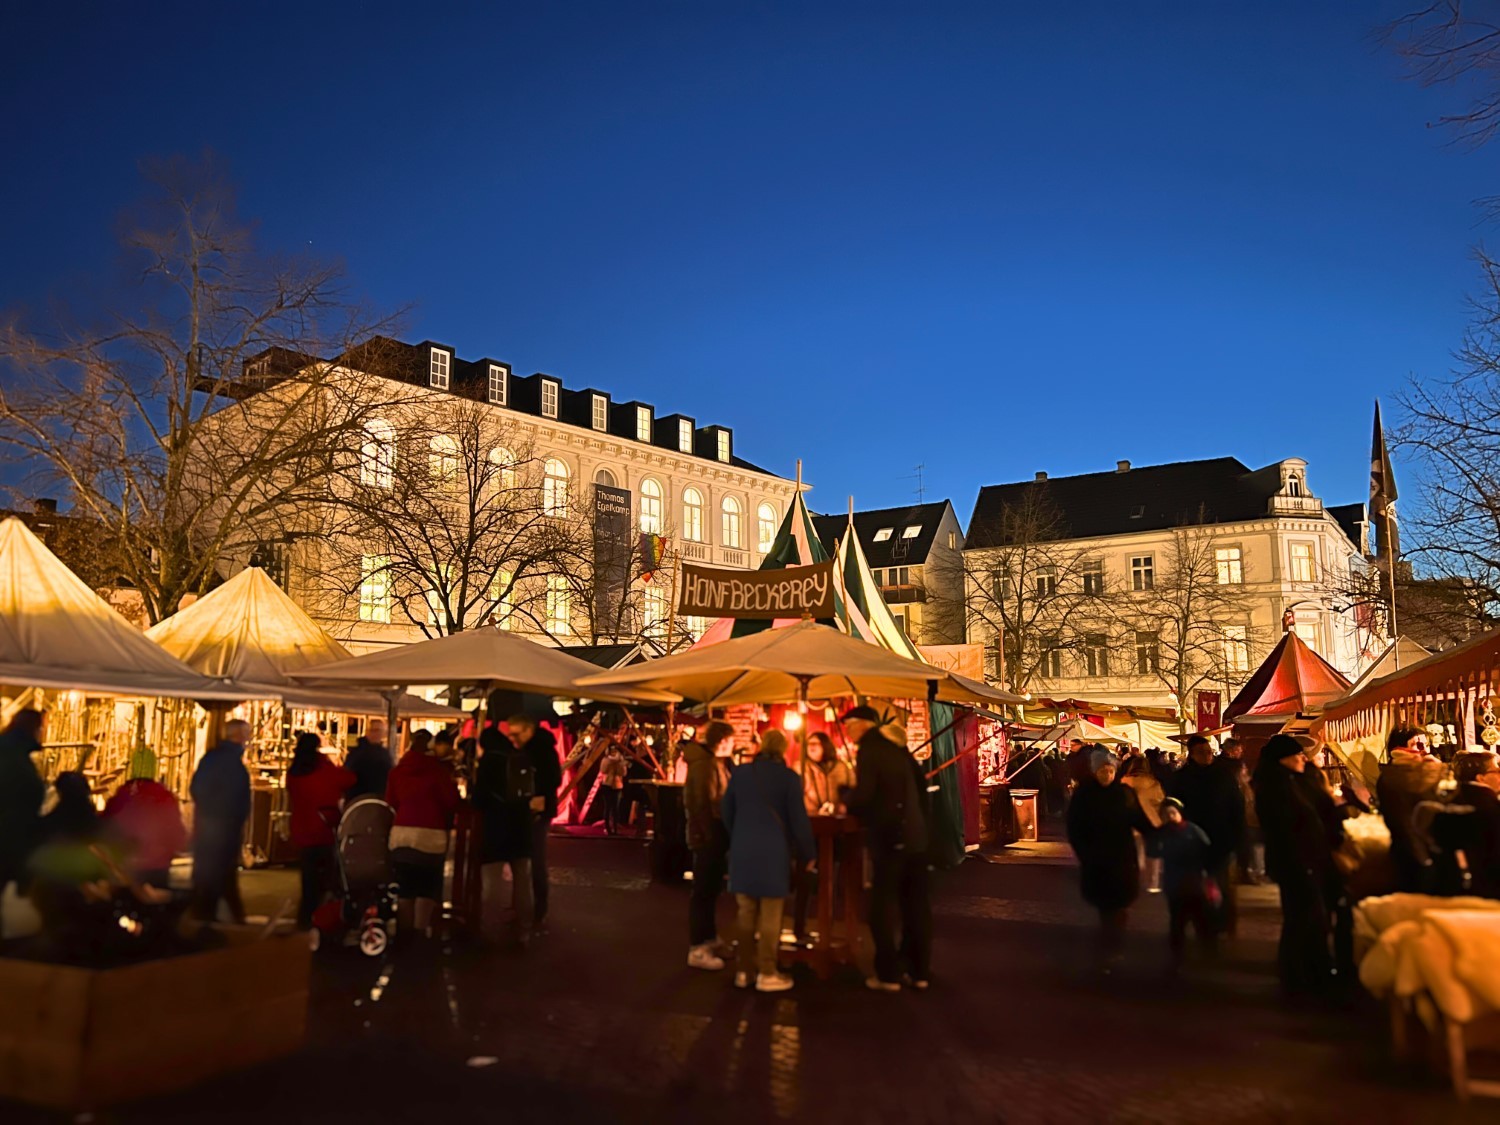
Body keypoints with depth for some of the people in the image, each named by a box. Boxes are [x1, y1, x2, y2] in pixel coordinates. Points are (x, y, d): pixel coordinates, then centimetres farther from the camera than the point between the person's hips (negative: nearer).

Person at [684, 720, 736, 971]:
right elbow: (703, 805, -22)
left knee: (711, 889, 17)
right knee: (704, 891, -3)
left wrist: (722, 833, 9)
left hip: (715, 835, 9)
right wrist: (711, 836, -20)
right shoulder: (703, 764, -18)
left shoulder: (717, 763, 13)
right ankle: (697, 950, 4)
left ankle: (709, 939, 28)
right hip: (707, 836, -9)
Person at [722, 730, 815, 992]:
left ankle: (744, 970, 19)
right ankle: (767, 974, 8)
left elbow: (726, 812, 12)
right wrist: (807, 853, 5)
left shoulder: (740, 773, 4)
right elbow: (798, 819, -7)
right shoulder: (788, 777, -8)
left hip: (742, 850, 4)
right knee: (770, 916, 4)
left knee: (746, 913, 13)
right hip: (772, 851, -4)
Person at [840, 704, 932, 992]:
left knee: (883, 906, 2)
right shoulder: (896, 747, 13)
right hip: (915, 836, 8)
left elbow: (863, 794, -22)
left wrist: (844, 798, -2)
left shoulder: (869, 751, -11)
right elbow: (920, 783, 18)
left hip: (889, 837, -8)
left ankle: (888, 974, 6)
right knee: (916, 904, 12)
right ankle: (919, 970, 20)